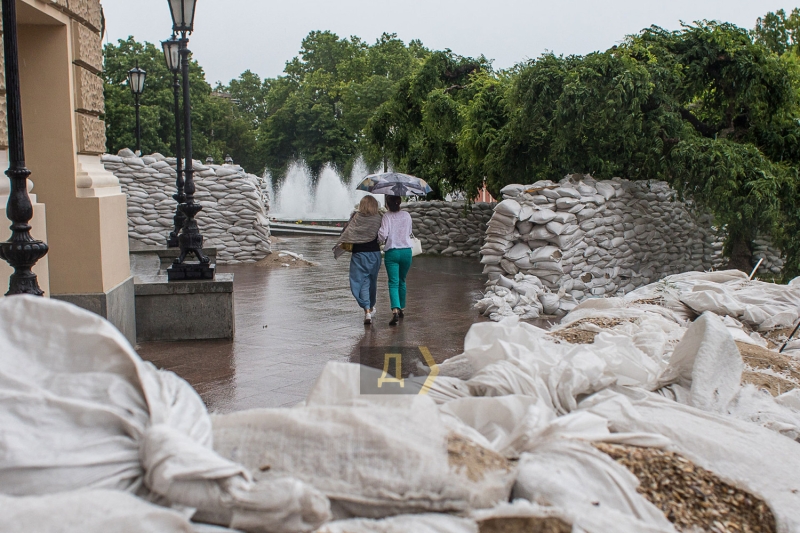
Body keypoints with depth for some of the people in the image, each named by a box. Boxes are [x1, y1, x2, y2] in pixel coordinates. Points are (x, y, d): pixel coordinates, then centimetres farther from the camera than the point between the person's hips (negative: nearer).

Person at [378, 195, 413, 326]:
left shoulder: (387, 217, -8)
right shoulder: (407, 216, 2)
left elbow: (383, 234, -17)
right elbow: (409, 233, 11)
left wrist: (382, 240, 4)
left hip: (391, 252, -3)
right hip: (406, 251, 3)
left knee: (393, 283, -6)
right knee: (402, 281, 20)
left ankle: (395, 310, -25)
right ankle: (402, 308, 29)